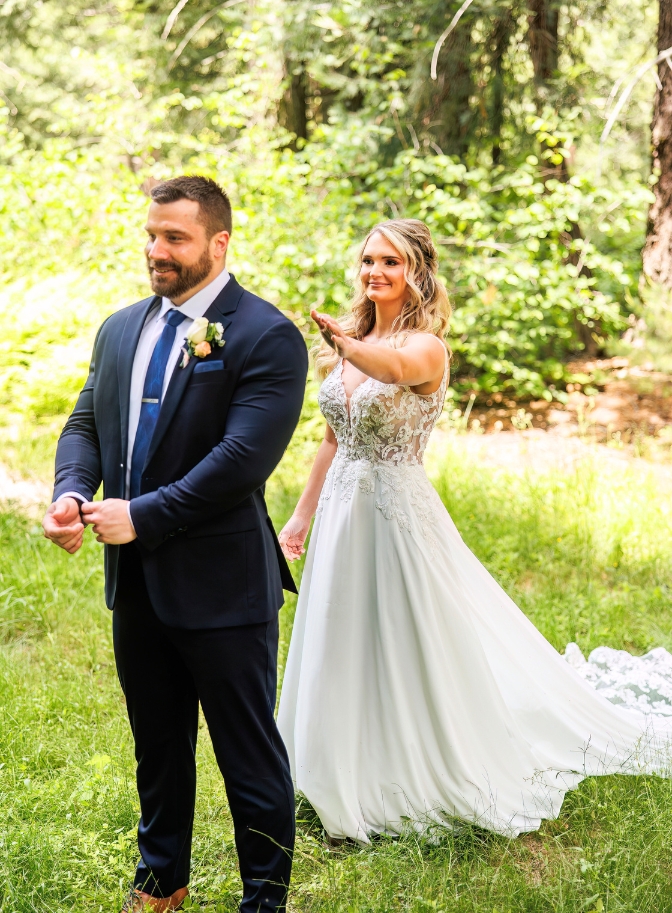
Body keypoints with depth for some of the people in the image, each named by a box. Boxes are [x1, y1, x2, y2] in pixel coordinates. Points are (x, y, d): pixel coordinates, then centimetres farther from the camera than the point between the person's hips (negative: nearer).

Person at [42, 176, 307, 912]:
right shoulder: (120, 329, 10)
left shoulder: (266, 337, -13)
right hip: (135, 577, 7)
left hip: (220, 583, -6)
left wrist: (143, 515, -22)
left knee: (249, 755, 7)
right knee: (157, 744, 22)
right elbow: (85, 425, 11)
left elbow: (244, 458, -22)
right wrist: (70, 495, -10)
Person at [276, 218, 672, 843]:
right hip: (343, 510, 7)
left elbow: (396, 367, -40)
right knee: (344, 652, 15)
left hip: (398, 508, -7)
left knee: (411, 653, 2)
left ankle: (426, 784, 21)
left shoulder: (426, 346, -13)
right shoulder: (346, 346, 8)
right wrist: (302, 515, 14)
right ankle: (357, 788, 32)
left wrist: (345, 344, -60)